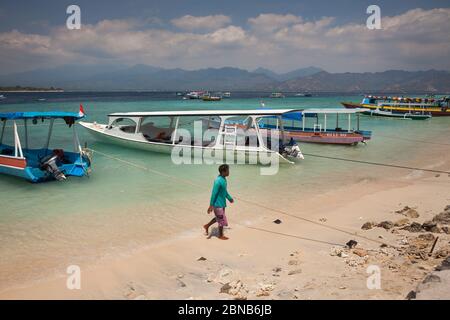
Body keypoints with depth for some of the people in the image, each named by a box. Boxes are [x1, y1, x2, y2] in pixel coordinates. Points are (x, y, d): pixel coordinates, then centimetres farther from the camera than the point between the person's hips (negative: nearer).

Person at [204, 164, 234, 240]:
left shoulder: (224, 179, 4)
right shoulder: (218, 181, -25)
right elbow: (214, 193, -24)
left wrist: (230, 198, 29)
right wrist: (211, 205, -23)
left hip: (222, 203, 9)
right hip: (218, 204, -9)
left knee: (219, 218, 22)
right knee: (222, 220, 5)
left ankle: (207, 226, 37)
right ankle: (221, 235, 22)